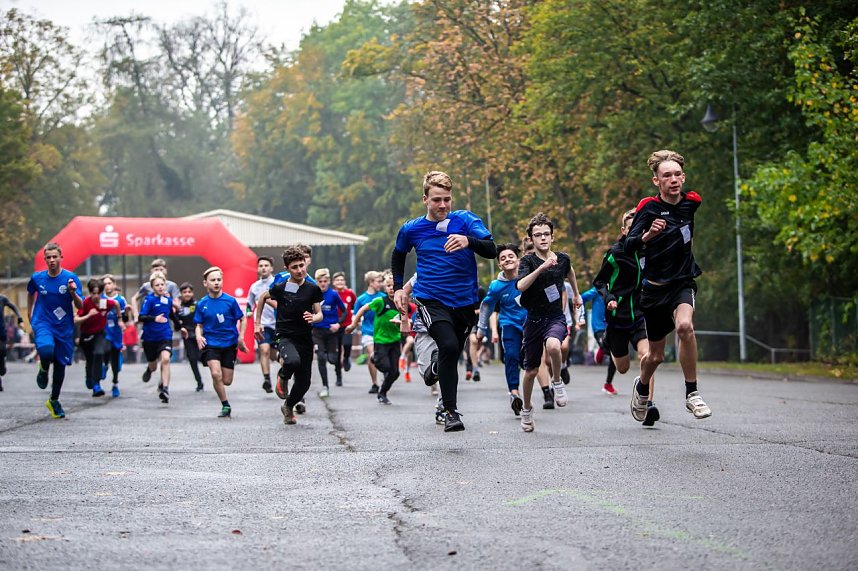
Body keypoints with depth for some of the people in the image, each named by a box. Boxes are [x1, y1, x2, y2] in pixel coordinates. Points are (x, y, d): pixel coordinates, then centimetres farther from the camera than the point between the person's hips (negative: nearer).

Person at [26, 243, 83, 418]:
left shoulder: (71, 278, -6)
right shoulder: (37, 278, -2)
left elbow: (80, 306, -7)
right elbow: (30, 293, 21)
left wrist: (73, 293, -25)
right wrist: (29, 313, 21)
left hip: (64, 327, 1)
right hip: (42, 323, -1)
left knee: (61, 364, 9)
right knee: (46, 351, -32)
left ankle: (54, 401, 29)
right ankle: (44, 369, 5)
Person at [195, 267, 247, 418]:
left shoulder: (230, 301, -6)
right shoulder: (202, 304, -2)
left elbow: (242, 319, 4)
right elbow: (199, 325, 7)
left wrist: (241, 337, -6)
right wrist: (199, 336, -13)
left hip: (229, 344, 0)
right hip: (211, 344, 0)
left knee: (227, 381, 0)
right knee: (216, 374, -20)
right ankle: (225, 406, -3)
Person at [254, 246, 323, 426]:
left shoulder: (313, 289, 1)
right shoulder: (280, 288, -4)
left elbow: (320, 314, 5)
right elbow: (263, 297, 16)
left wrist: (313, 317, -19)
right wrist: (257, 322, 16)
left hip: (305, 339, 3)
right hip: (284, 336, -3)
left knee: (304, 382, 5)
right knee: (293, 361, -36)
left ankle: (288, 407, 35)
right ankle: (282, 378, 0)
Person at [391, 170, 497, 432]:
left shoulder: (465, 220, -4)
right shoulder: (411, 229, 1)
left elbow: (491, 250, -16)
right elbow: (398, 256, 22)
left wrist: (468, 241, -35)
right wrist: (398, 287, 13)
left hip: (464, 301, 2)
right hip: (431, 300, -2)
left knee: (452, 356, 14)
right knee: (449, 346, -25)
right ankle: (451, 412, -19)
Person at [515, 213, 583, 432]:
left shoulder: (562, 259, 0)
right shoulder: (528, 261, -10)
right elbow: (520, 286, -30)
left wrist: (576, 294, 37)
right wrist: (541, 268, -40)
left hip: (556, 317, 0)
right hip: (534, 320, 0)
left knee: (553, 346, -34)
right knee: (531, 370, 8)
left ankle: (557, 382, -5)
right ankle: (527, 409, 33)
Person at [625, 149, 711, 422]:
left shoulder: (692, 203, -3)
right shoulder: (649, 207, -11)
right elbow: (629, 246, -21)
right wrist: (647, 235, -36)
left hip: (683, 283, 1)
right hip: (655, 286, -1)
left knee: (684, 325, -32)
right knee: (655, 356, 9)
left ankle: (691, 393, -20)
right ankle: (642, 387, 43)